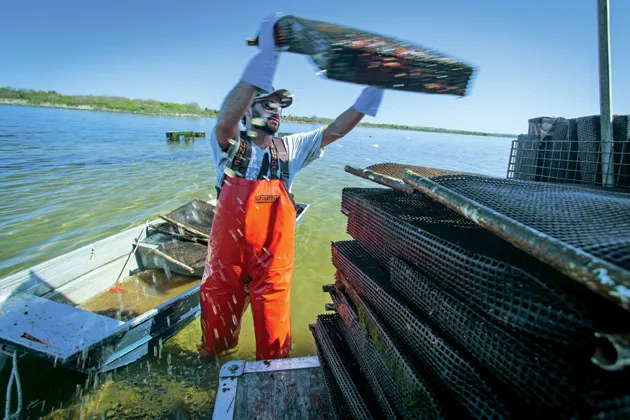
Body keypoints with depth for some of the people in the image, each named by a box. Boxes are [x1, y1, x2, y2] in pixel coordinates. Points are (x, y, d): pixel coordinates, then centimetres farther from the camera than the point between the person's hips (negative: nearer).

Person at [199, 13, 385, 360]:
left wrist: (372, 88, -11)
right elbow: (227, 118, -30)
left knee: (273, 322, 14)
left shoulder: (290, 149, 2)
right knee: (217, 312, 20)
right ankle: (210, 358, 50)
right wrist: (267, 54, -35)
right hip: (227, 253, -1)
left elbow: (335, 130, -2)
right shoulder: (229, 145, -8)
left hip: (272, 257, 2)